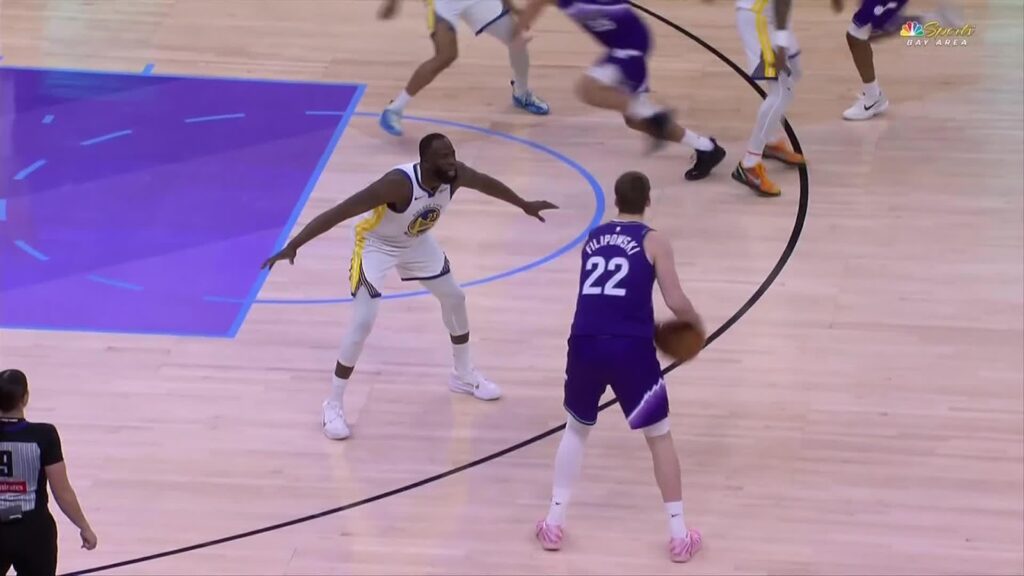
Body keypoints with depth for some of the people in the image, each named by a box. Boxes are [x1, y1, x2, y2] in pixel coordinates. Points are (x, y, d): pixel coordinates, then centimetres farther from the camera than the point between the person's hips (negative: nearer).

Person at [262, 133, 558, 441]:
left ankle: (464, 375, 38)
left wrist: (524, 205, 20)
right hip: (377, 245, -7)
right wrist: (293, 245, -49)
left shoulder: (456, 175, -22)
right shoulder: (398, 183, -41)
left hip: (417, 241, 7)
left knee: (455, 298, 15)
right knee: (362, 323, -15)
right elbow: (339, 212, -43)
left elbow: (485, 182, 4)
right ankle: (333, 405, -2)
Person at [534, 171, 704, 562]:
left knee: (576, 429, 26)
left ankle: (553, 524, 23)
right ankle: (679, 535, 14)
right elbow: (676, 303, -2)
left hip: (585, 344, 3)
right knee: (659, 437, 13)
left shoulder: (593, 239, 19)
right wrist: (696, 322, 20)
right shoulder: (653, 242, 5)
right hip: (630, 348, -3)